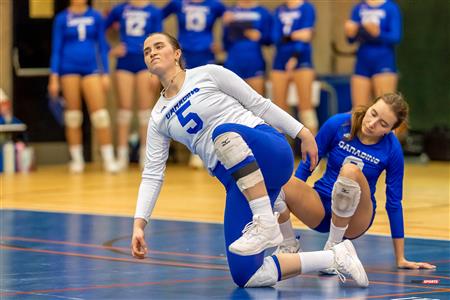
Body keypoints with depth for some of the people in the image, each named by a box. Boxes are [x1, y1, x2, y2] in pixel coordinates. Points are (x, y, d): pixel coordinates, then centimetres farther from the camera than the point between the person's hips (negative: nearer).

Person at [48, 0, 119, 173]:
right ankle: (76, 159, 12)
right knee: (73, 117, 3)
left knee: (100, 115, -8)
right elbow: (56, 49, 2)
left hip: (91, 69, 1)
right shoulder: (62, 19, 2)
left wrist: (105, 74, 3)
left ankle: (109, 159, -6)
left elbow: (102, 47, 9)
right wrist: (54, 77, -4)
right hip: (69, 70, -1)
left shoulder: (96, 17, 6)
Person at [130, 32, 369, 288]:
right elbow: (153, 174, 13)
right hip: (238, 182, 5)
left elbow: (258, 104, 8)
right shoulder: (159, 119, 16)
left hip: (269, 151, -5)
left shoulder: (207, 74, 7)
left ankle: (266, 223, -34)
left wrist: (303, 133, 4)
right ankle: (335, 257, 6)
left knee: (224, 132, -39)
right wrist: (139, 223, 1)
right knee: (245, 276, -10)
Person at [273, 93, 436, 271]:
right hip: (320, 207, 2)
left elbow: (394, 203, -6)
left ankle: (333, 247, -21)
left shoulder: (392, 150, -13)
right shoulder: (338, 124, -12)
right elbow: (308, 163, 2)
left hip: (355, 220, -2)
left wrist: (401, 259, -2)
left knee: (351, 171, -35)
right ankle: (289, 246, -7)